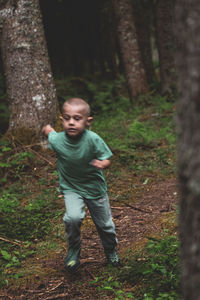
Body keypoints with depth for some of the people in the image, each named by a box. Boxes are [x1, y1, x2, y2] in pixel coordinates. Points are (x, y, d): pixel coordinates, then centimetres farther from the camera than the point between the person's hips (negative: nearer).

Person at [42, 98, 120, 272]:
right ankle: (73, 251, 1)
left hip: (95, 187, 0)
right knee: (73, 218, -26)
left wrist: (102, 164, -37)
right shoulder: (57, 140, -19)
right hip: (71, 188, 0)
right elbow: (48, 130, 2)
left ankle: (111, 251, 45)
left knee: (104, 224, 14)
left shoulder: (93, 139, -26)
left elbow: (107, 160, -20)